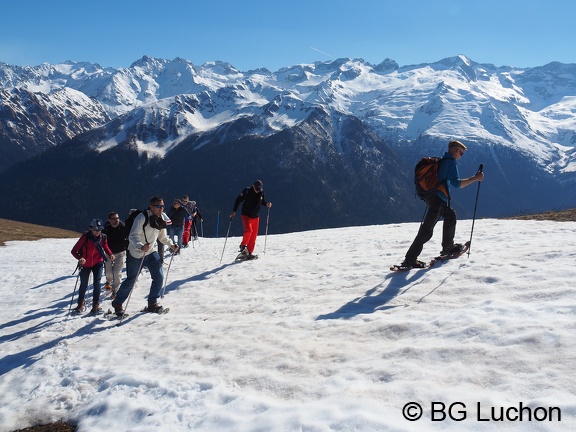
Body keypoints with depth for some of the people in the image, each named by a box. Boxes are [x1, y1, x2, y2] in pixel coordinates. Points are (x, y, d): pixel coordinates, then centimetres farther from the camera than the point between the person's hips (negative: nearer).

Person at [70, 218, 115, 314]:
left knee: (97, 283, -12)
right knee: (83, 285, 12)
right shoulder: (85, 237, -22)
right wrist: (80, 258, -40)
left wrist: (110, 254, -9)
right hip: (85, 264, -1)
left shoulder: (103, 237, -12)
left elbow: (105, 247, 11)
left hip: (97, 263, 1)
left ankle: (96, 305, -1)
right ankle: (80, 304, 36)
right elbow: (74, 251, -21)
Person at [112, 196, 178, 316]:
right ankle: (117, 303, 27)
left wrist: (171, 245, 3)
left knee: (159, 277, -6)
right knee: (130, 280, 4)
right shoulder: (142, 218, -20)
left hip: (151, 252, 6)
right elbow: (133, 236, -27)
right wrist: (141, 246, -44)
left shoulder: (160, 220, 3)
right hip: (136, 253, -6)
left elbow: (162, 237, 17)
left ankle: (152, 304, 11)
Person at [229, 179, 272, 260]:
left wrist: (267, 204, -9)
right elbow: (238, 200, -9)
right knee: (249, 230, -24)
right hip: (246, 215, -4)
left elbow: (262, 201, 13)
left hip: (255, 217, 4)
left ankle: (249, 253, 12)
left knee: (254, 235, 3)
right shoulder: (247, 191, -14)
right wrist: (234, 211, -14)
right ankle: (243, 246, -1)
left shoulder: (261, 192, -3)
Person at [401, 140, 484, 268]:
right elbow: (456, 183, -17)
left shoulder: (440, 161, 18)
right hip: (438, 199, -10)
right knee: (427, 230, -10)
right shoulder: (450, 162, -10)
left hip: (430, 196, 10)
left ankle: (447, 247, 35)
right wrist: (475, 178, -12)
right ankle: (410, 259, -12)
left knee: (451, 215, 27)